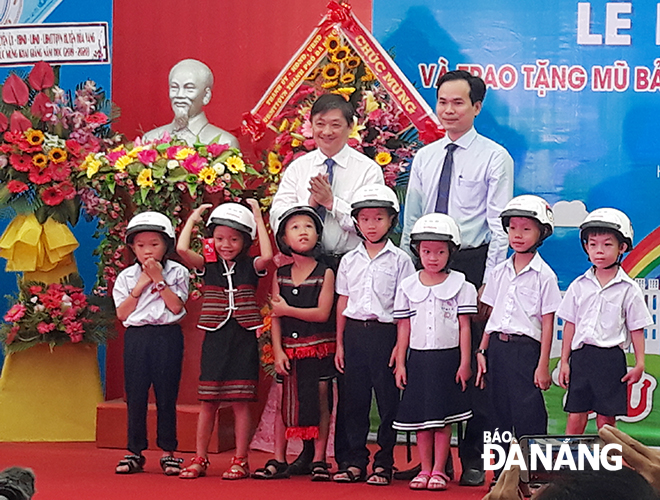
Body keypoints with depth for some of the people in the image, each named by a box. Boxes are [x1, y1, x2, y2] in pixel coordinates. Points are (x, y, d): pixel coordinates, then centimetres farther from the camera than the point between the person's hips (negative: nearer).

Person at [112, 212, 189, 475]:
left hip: (167, 337, -2)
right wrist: (140, 285, -6)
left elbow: (176, 306, -9)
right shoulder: (127, 276, 8)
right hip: (136, 336, 2)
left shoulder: (177, 273, 3)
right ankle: (135, 452, 10)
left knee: (166, 395, 1)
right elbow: (122, 313, 0)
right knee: (135, 395, 3)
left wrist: (159, 280, -11)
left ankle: (168, 452, 8)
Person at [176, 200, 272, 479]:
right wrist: (192, 220, 2)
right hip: (215, 338, 2)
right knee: (208, 401, 5)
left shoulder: (250, 267, 2)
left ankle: (240, 461, 6)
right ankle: (200, 460, 12)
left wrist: (258, 218, -12)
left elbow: (268, 256, -21)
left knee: (240, 401, 0)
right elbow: (182, 249, -12)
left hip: (243, 340, -2)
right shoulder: (208, 266, 5)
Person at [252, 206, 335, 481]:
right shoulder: (281, 276, 6)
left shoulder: (325, 273, -3)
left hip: (318, 348, -3)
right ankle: (278, 461, 12)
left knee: (320, 401, 1)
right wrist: (278, 351, -5)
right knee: (284, 402, 5)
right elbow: (275, 317, 4)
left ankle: (319, 461, 8)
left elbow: (322, 313, -13)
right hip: (289, 349, 3)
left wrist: (287, 309, -10)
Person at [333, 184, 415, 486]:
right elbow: (342, 304, 14)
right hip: (354, 333, 3)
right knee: (355, 399, 6)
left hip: (385, 333, -3)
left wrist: (400, 345, -7)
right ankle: (355, 461, 13)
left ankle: (384, 463, 6)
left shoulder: (399, 260, 1)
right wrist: (340, 343, 10)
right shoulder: (349, 261, 11)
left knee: (387, 399, -1)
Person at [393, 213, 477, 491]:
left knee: (443, 418, -2)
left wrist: (464, 363, -3)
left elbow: (464, 327, 1)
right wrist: (400, 362, 5)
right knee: (420, 417, 4)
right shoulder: (408, 287, 6)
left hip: (448, 357, -2)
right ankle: (425, 469, 12)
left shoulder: (459, 286, 1)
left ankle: (439, 471, 4)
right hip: (418, 358, 2)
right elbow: (404, 327, 9)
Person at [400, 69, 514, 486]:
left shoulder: (494, 158, -1)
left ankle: (474, 460, 4)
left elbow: (500, 226, -6)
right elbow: (411, 221, 15)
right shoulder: (424, 158, 14)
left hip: (472, 264, -5)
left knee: (474, 365, -3)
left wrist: (489, 283, -12)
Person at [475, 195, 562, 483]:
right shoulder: (500, 272, 12)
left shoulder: (544, 275, -3)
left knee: (528, 414, -7)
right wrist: (482, 352, 9)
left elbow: (547, 323, -5)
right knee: (500, 412, 8)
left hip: (525, 348, -5)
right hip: (497, 348, 5)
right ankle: (502, 473, 15)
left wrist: (543, 365, -9)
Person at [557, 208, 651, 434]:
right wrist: (564, 362, 7)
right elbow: (570, 324, 10)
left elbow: (636, 329, 3)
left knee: (606, 419, 1)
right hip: (581, 356, 2)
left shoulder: (628, 289, 1)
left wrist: (639, 364, -2)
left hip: (611, 358, -2)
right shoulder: (579, 286, 7)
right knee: (575, 417, 0)